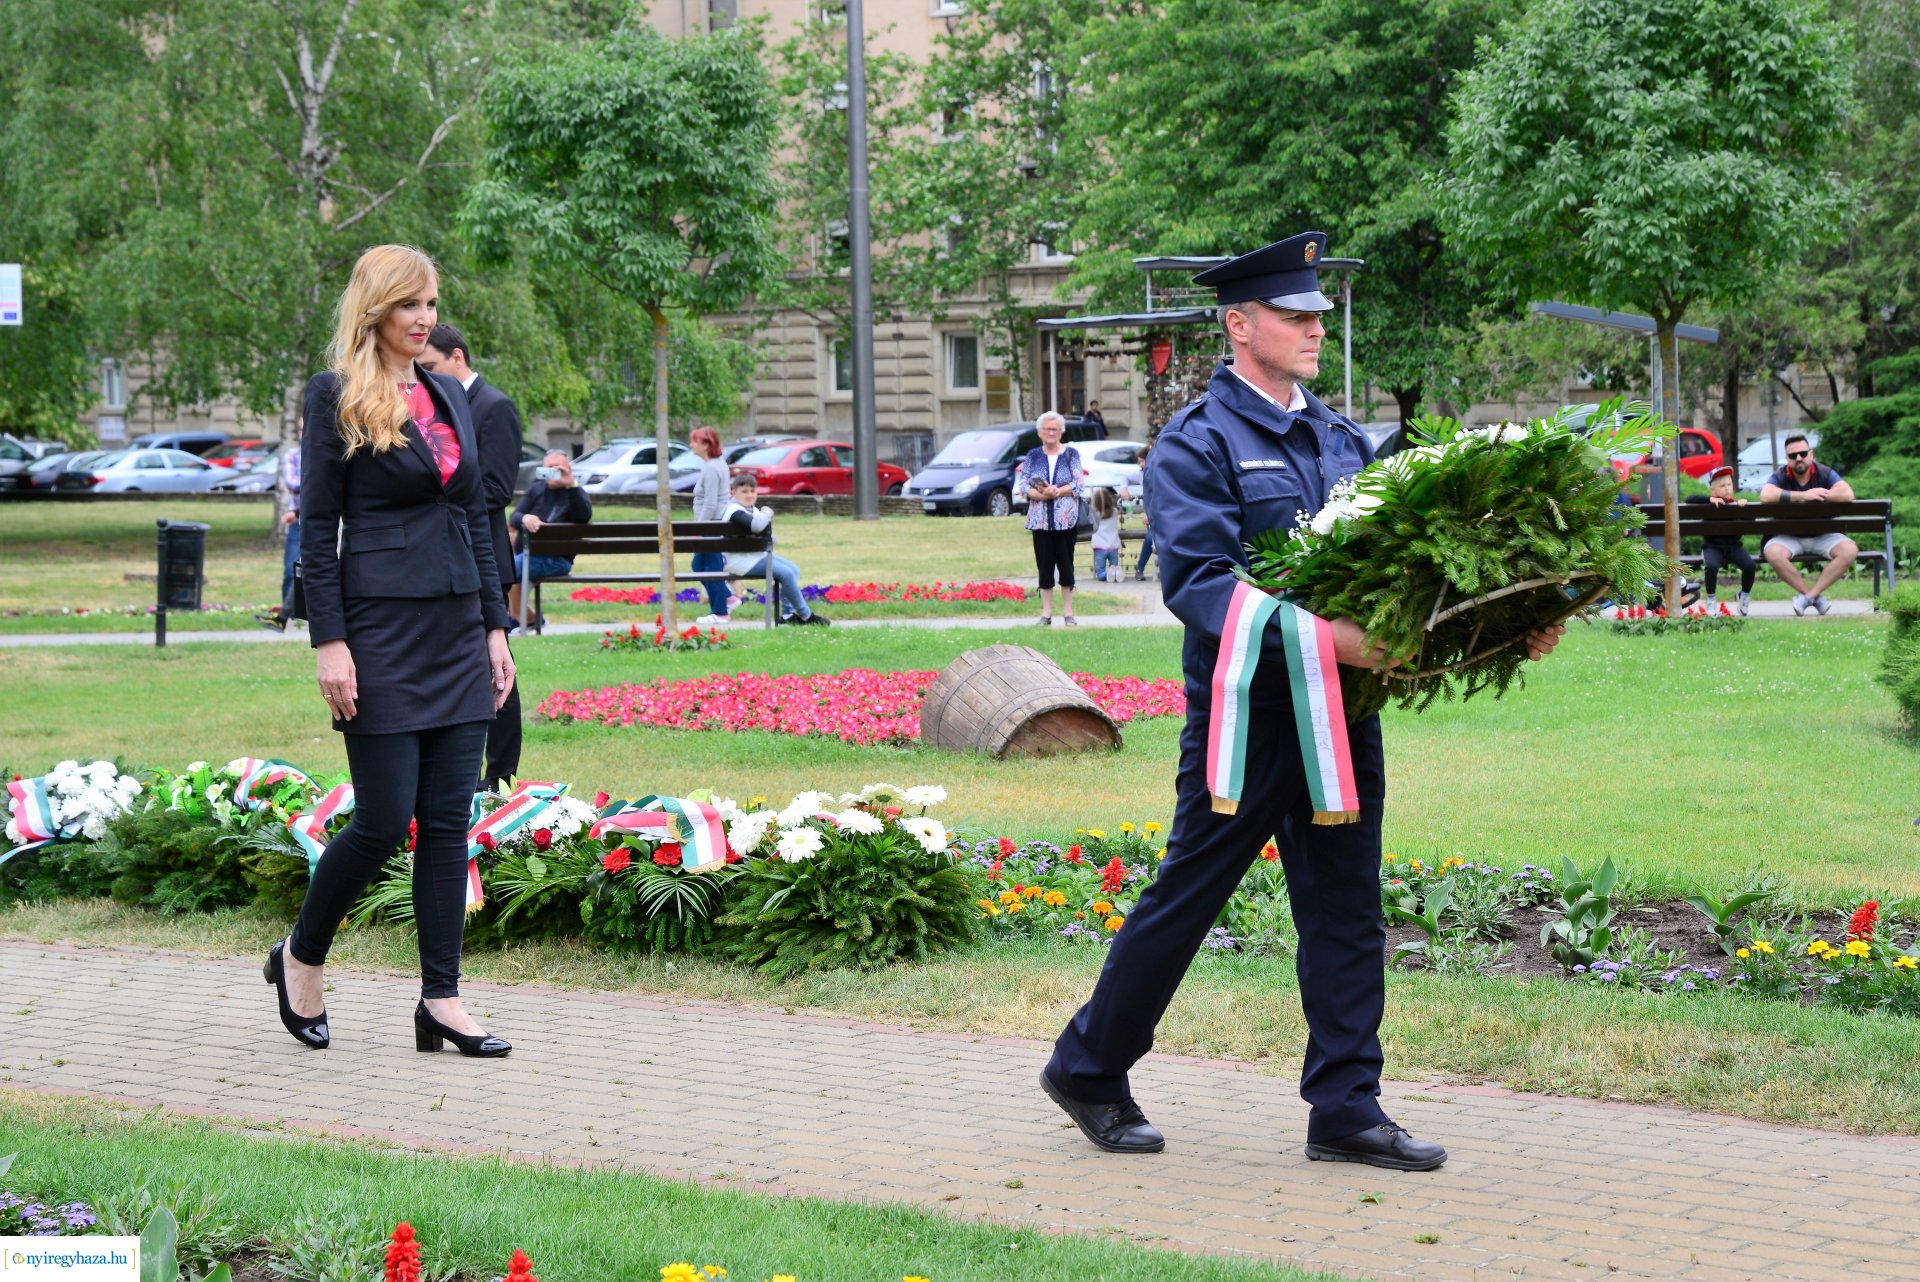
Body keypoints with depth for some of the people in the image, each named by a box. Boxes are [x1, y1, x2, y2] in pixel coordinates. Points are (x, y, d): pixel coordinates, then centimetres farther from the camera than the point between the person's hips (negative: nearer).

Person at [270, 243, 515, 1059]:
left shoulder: (449, 395, 14)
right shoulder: (335, 397, -4)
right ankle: (300, 957, 18)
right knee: (385, 821, -4)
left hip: (456, 631, 6)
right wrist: (330, 643, -13)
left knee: (449, 821, 3)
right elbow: (317, 528, -7)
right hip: (381, 628, -6)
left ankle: (442, 1001, 6)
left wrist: (495, 626, 12)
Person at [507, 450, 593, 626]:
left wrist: (571, 485, -27)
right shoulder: (536, 489, 17)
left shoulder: (576, 493, 4)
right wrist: (524, 518, -19)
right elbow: (513, 518, 6)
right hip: (526, 553, 6)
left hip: (555, 559, -6)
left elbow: (584, 517, -19)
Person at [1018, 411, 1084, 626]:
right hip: (1041, 519, 1)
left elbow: (1079, 484, -5)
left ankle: (1068, 612, 9)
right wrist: (1041, 495, -18)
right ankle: (1046, 612, 8)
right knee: (1045, 565, 3)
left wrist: (1057, 492, -19)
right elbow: (1022, 484, -1)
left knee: (1066, 564, 2)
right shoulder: (1033, 456, 8)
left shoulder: (1071, 454, 4)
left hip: (1066, 519, -1)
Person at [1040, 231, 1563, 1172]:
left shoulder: (1342, 441, 14)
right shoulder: (1194, 447, -8)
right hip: (1247, 711, -6)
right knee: (1186, 896, 3)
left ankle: (1345, 1109, 12)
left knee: (1346, 909, 6)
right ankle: (1087, 1068, 20)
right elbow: (1199, 583, -21)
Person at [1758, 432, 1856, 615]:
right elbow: (1766, 496, -28)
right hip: (1789, 537, -1)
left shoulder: (1825, 474, -2)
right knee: (1772, 552, -34)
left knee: (1849, 550, -27)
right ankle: (1816, 597, -22)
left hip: (1822, 536, 1)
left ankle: (1809, 595, -22)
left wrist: (1815, 496, -22)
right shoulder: (1780, 477, -4)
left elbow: (1848, 494, -20)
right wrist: (1803, 495, -29)